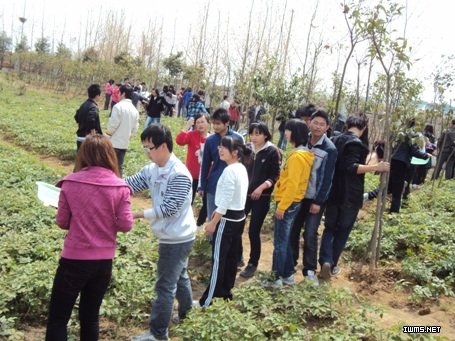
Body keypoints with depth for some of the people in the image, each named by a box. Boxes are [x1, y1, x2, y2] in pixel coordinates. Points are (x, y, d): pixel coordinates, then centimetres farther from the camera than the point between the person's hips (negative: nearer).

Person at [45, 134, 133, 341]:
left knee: (57, 319, 12)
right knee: (90, 317, 19)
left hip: (74, 258, -2)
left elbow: (62, 222, -2)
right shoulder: (120, 187, -8)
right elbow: (126, 225, -6)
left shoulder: (70, 183, -9)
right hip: (104, 261, 2)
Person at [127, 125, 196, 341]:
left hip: (177, 238, -9)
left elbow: (168, 208, -27)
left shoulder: (179, 175, -25)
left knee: (165, 285, 0)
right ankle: (186, 310, 47)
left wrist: (138, 214, -25)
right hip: (174, 236, 9)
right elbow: (128, 184, -4)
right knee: (178, 275, 26)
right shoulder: (152, 169, 1)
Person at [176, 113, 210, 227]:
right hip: (192, 175, -2)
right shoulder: (192, 135, -10)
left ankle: (200, 223, 32)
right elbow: (179, 141, -28)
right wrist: (187, 126, -28)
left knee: (207, 201, 12)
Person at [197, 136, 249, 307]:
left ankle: (207, 300, 3)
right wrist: (217, 211, 19)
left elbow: (225, 201, -22)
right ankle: (225, 291, 27)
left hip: (228, 219, -9)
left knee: (218, 258, -4)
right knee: (231, 257, 15)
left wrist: (213, 223, -17)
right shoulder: (242, 168, 8)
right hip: (239, 217, 9)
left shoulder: (229, 171, -20)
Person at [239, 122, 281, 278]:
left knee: (254, 231, 0)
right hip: (244, 193, 4)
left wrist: (262, 187, -18)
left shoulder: (272, 151, -8)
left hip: (262, 197, -4)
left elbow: (276, 175, -8)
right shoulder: (247, 148, 4)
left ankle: (252, 264, 17)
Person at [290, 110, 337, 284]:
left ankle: (310, 270, 12)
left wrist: (318, 201, -15)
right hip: (298, 195, 4)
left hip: (315, 198, -4)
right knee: (292, 231, 10)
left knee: (310, 235, -2)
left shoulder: (329, 149, -12)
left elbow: (327, 178, -13)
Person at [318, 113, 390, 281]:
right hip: (350, 195, -6)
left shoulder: (336, 140, 8)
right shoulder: (356, 143, -15)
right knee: (343, 230, 9)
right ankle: (332, 265, 16)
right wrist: (376, 167, -28)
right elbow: (351, 167, -24)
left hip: (333, 192, 6)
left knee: (329, 227, 12)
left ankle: (325, 261, -7)